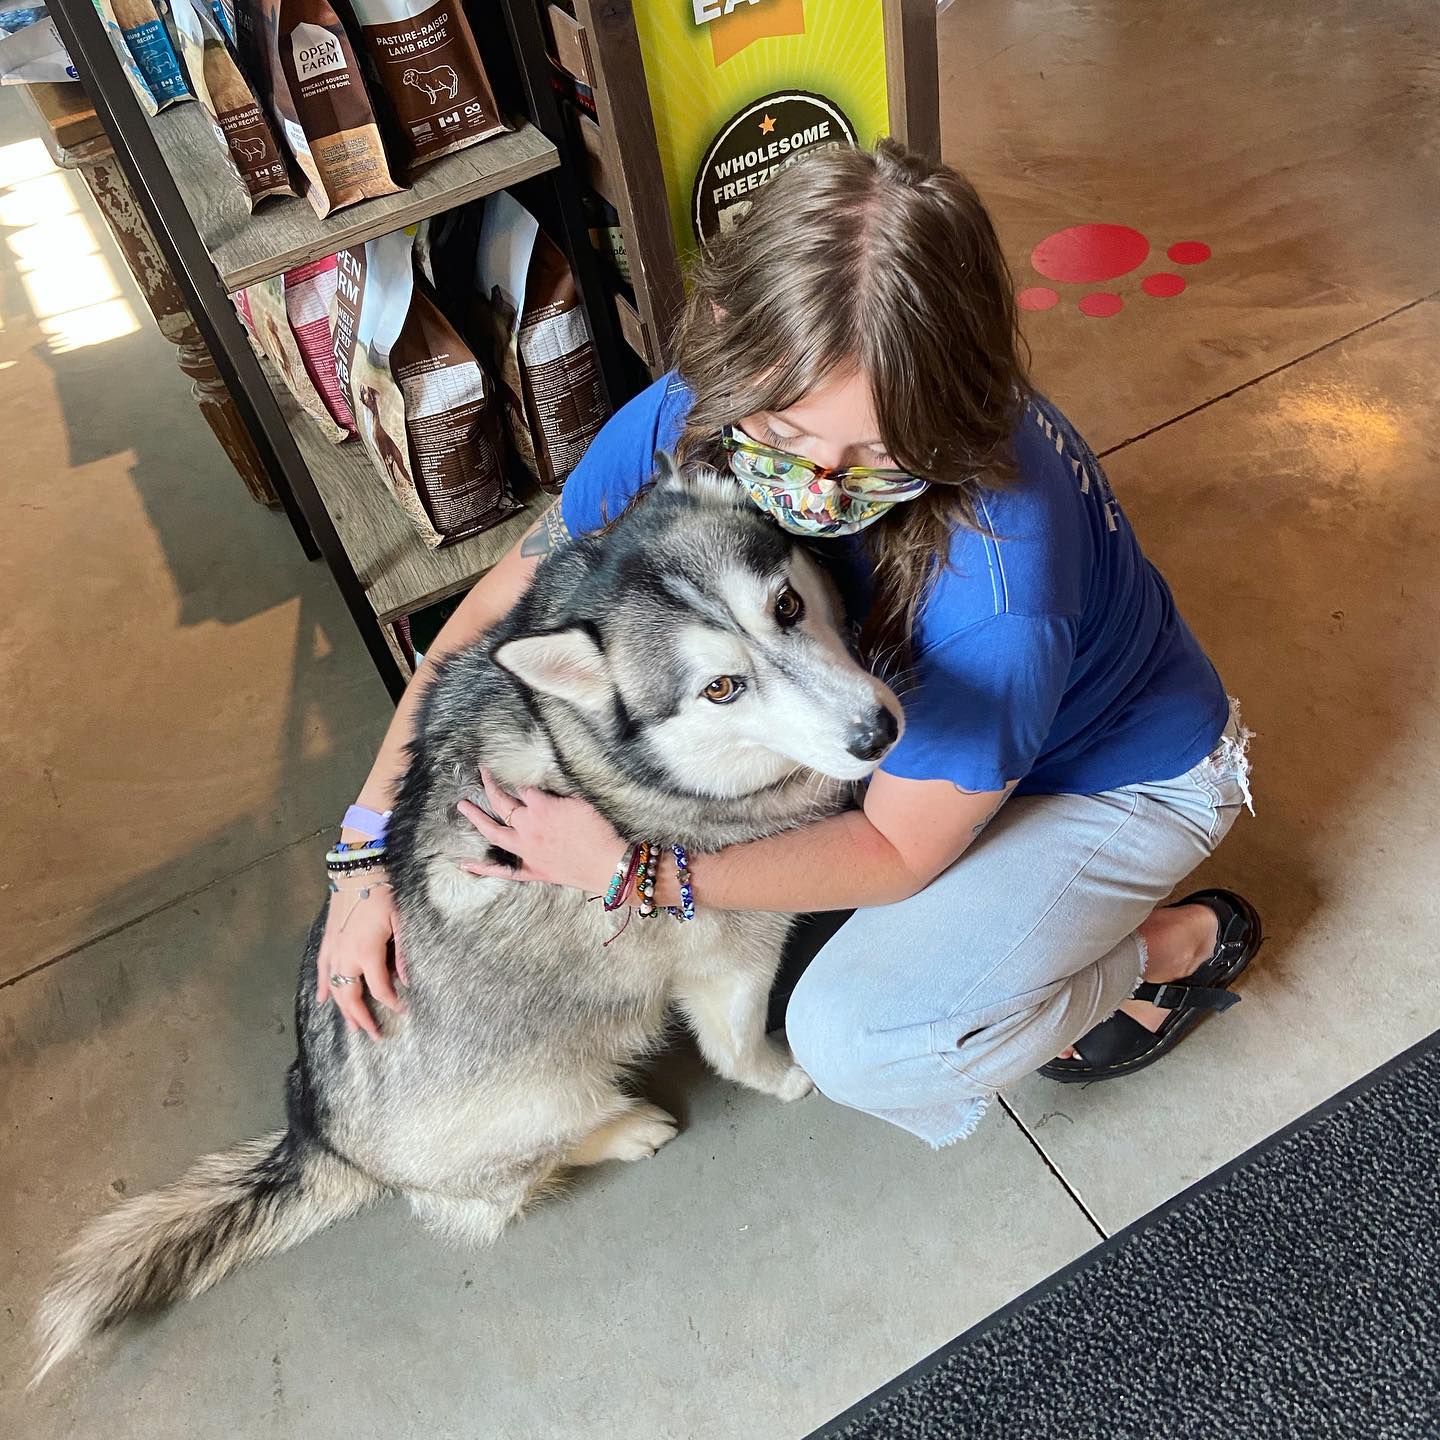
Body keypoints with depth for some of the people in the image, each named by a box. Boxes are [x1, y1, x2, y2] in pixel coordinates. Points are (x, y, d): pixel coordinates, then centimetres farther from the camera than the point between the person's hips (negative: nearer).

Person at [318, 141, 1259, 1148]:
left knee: (852, 1038, -22)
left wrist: (631, 872, -31)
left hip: (1120, 773, -6)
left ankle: (1179, 945, 3)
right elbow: (494, 618, -15)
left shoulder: (994, 585, -43)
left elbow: (899, 852, -26)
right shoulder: (693, 419, -26)